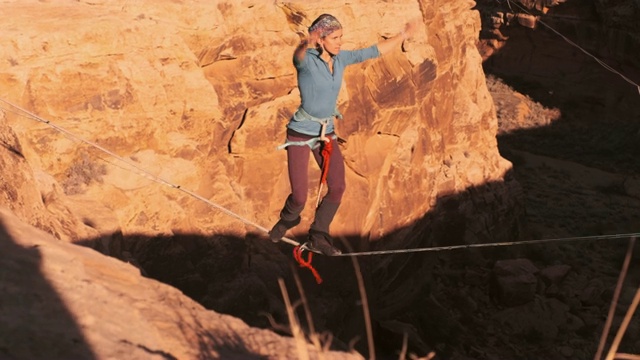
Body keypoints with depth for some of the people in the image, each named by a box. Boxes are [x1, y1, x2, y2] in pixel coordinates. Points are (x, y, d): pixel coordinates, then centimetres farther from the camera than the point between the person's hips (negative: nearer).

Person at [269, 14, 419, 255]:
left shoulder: (341, 59, -1)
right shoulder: (306, 60, -20)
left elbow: (374, 51, 10)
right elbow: (298, 55, -46)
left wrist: (404, 35, 14)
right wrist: (306, 44, -69)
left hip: (326, 133, 6)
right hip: (300, 134, -6)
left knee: (337, 187, -3)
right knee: (300, 196, -5)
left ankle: (317, 237, 16)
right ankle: (288, 219, 31)